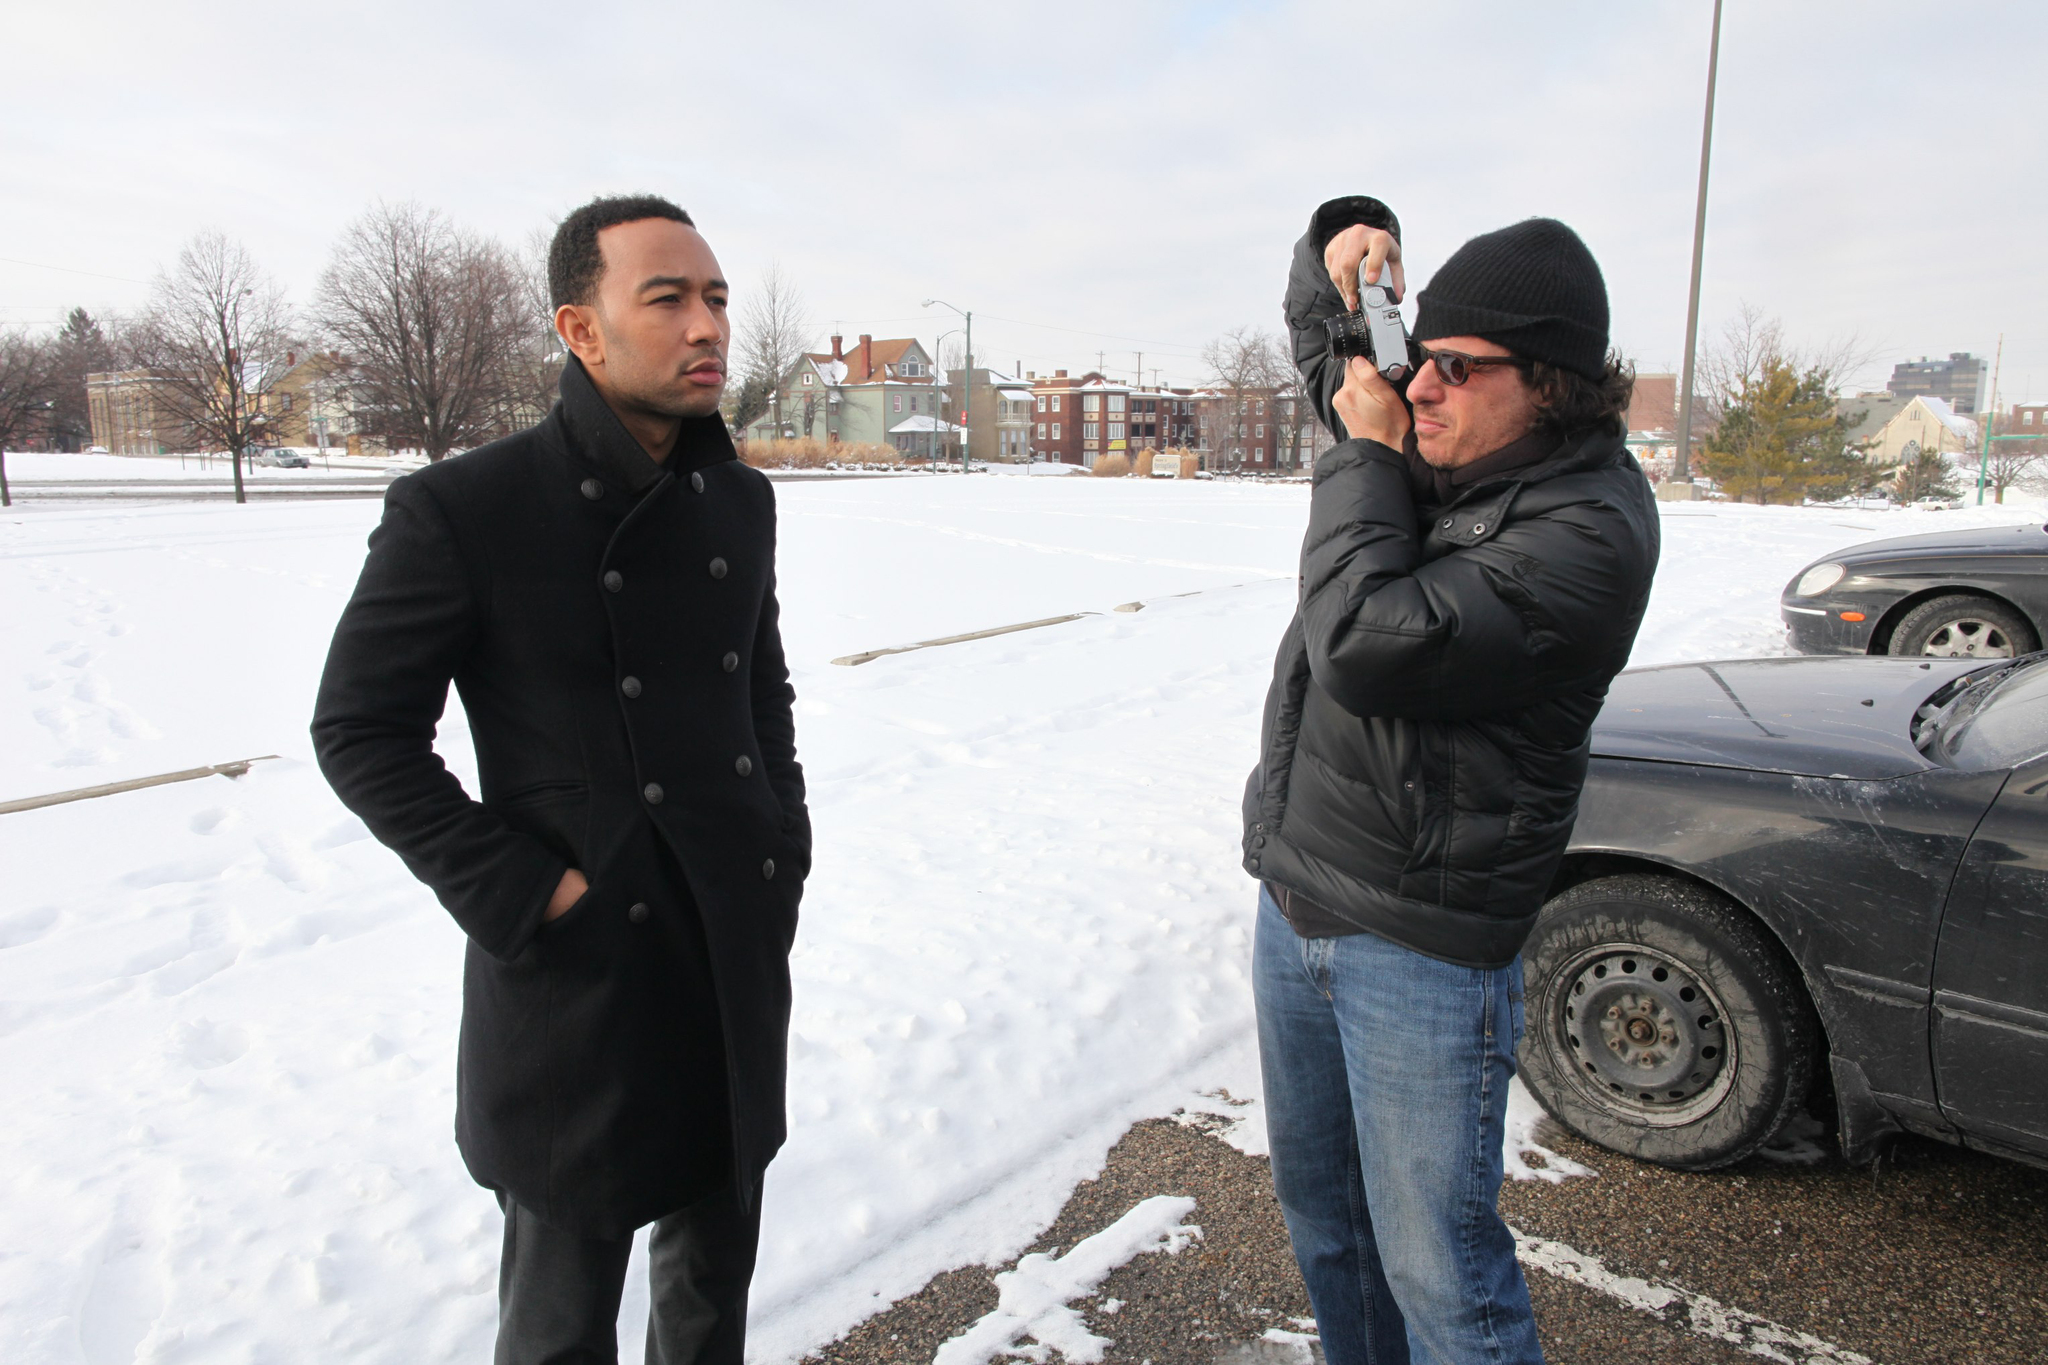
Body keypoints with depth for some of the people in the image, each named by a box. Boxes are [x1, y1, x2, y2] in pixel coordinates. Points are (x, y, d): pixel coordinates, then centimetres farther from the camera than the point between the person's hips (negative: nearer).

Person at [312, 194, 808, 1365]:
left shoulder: (742, 501, 3)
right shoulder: (462, 511, -14)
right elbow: (362, 732, -9)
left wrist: (786, 846, 6)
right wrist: (520, 897, -14)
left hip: (740, 958, 5)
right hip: (577, 970, -5)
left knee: (717, 1265, 23)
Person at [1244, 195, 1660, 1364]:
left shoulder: (1585, 532, -19)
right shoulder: (1435, 442, 5)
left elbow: (1367, 642, -30)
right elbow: (1325, 339, 23)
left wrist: (1366, 454, -16)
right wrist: (1348, 241, 1)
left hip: (1419, 947, -8)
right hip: (1293, 903, 8)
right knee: (1321, 1216, 23)